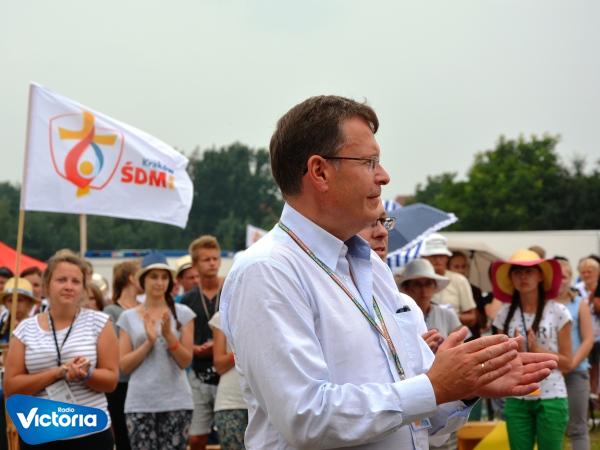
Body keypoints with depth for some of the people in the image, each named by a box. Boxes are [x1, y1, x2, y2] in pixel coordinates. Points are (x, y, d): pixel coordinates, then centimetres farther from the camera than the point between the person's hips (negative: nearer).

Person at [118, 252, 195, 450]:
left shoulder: (183, 313, 3)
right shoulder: (128, 317, 6)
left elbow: (185, 361, 0)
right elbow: (124, 365, 2)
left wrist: (169, 335, -15)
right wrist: (149, 341, -12)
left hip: (176, 402, 0)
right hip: (140, 403, 1)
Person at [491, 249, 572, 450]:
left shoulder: (558, 311, -4)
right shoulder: (505, 314, 4)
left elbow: (567, 363, -2)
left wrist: (537, 349, -15)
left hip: (551, 398, -2)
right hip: (516, 399, 3)